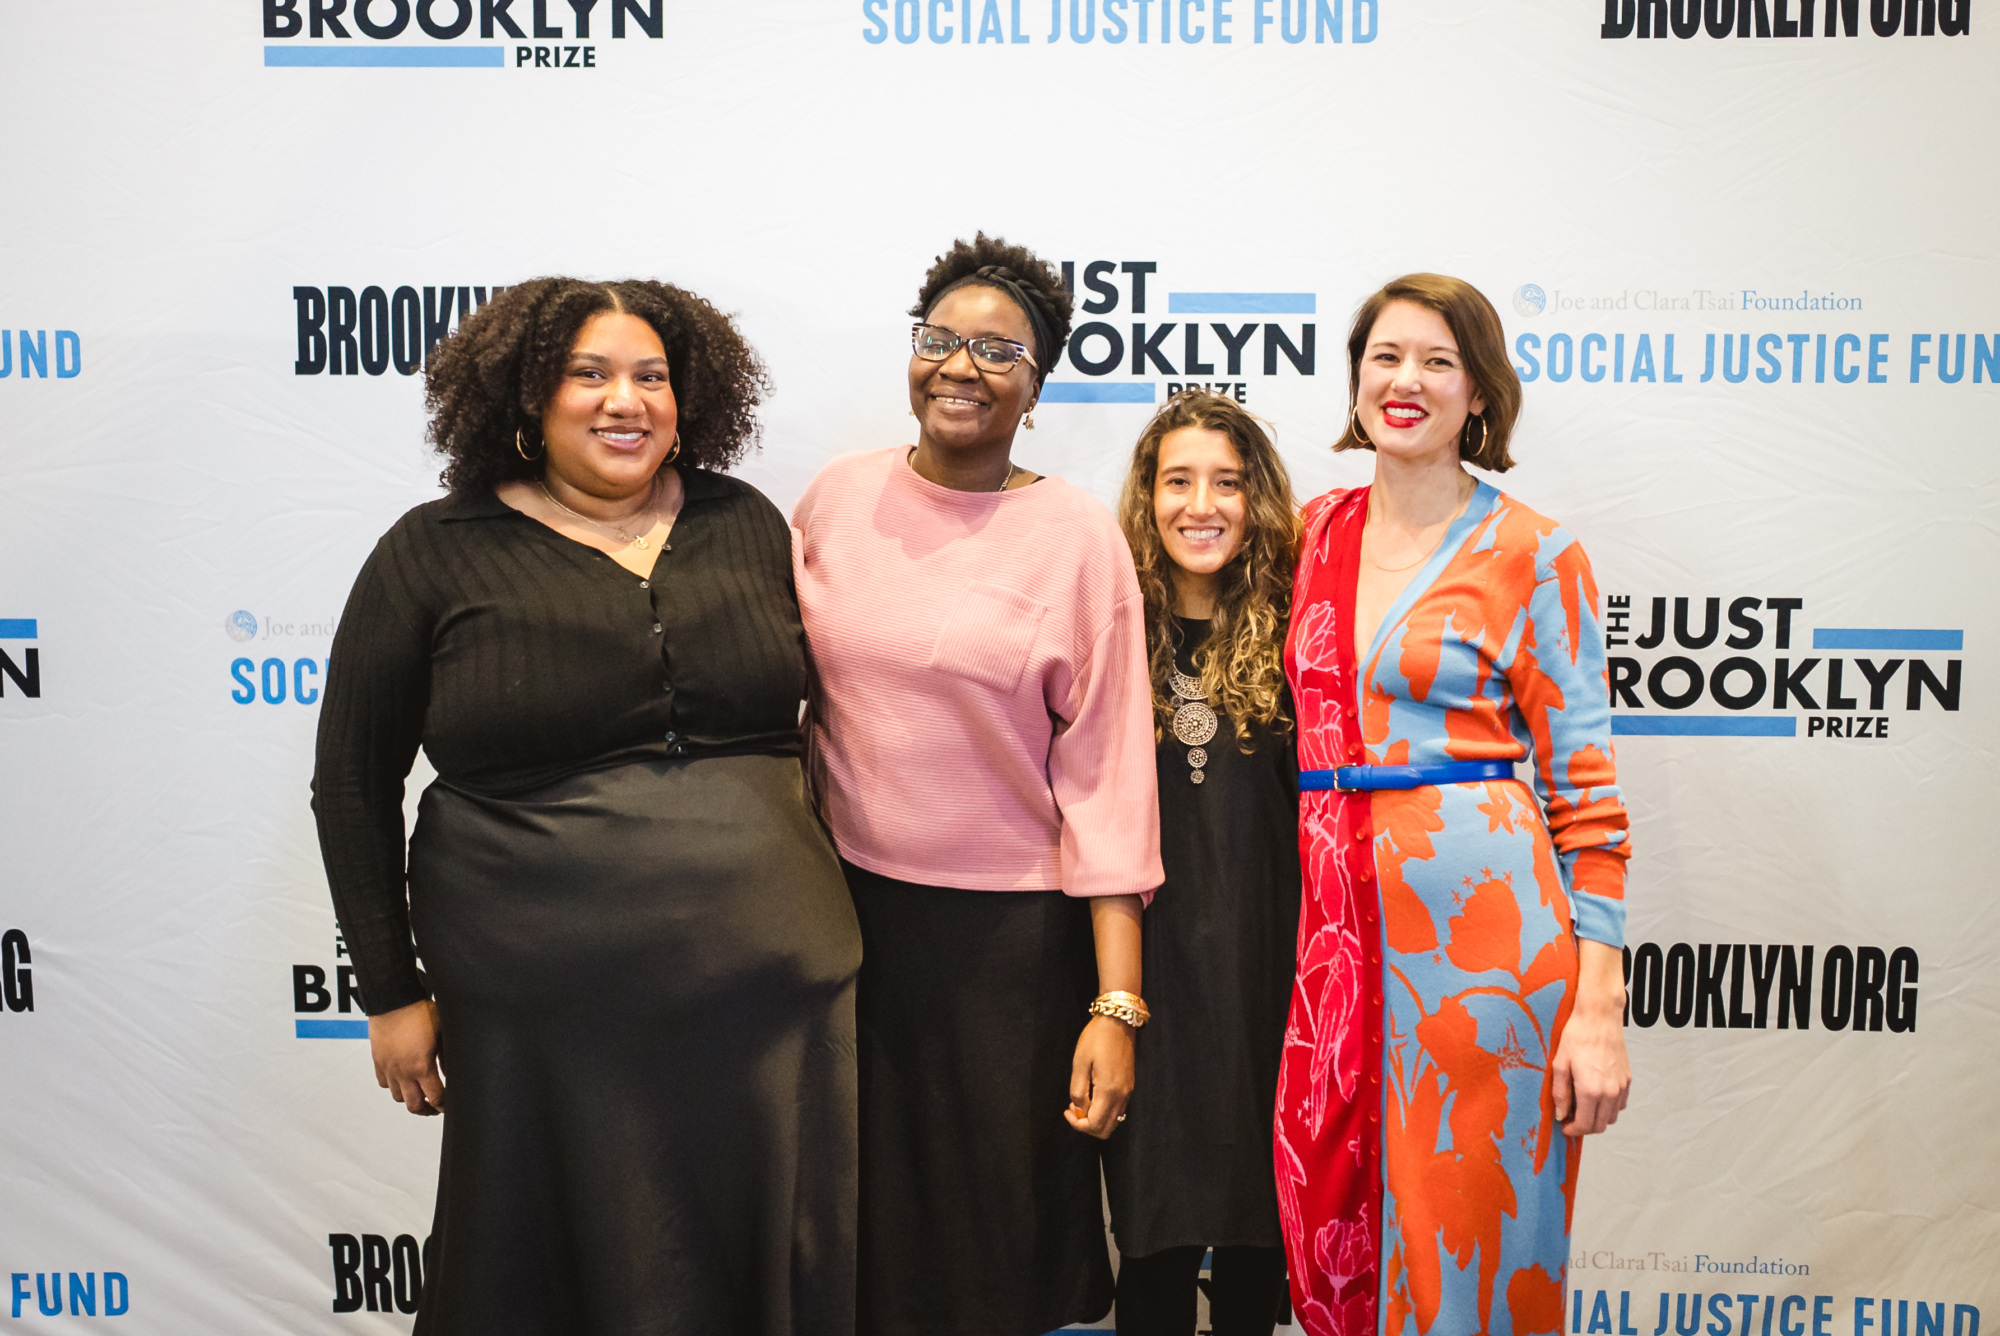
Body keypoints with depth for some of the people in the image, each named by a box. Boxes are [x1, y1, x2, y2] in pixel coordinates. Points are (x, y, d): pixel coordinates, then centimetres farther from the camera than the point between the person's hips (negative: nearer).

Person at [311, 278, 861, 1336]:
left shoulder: (746, 525, 6)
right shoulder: (437, 552, -2)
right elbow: (353, 782, 3)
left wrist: (818, 921, 12)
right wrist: (393, 993, 2)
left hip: (771, 994, 3)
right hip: (543, 1016, -2)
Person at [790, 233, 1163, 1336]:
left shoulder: (1078, 539, -8)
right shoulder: (838, 497, 2)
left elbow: (1105, 776, -8)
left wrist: (1116, 1006, -12)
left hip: (1006, 929, -3)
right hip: (844, 906, 3)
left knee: (998, 1230, 12)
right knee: (859, 1216, 17)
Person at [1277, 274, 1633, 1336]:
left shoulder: (1533, 556, -4)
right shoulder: (1318, 531, 9)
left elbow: (1586, 794, -5)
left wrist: (1597, 1009, -9)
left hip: (1479, 914, -4)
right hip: (1338, 912, 5)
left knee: (1465, 1238, 6)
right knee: (1334, 1227, 12)